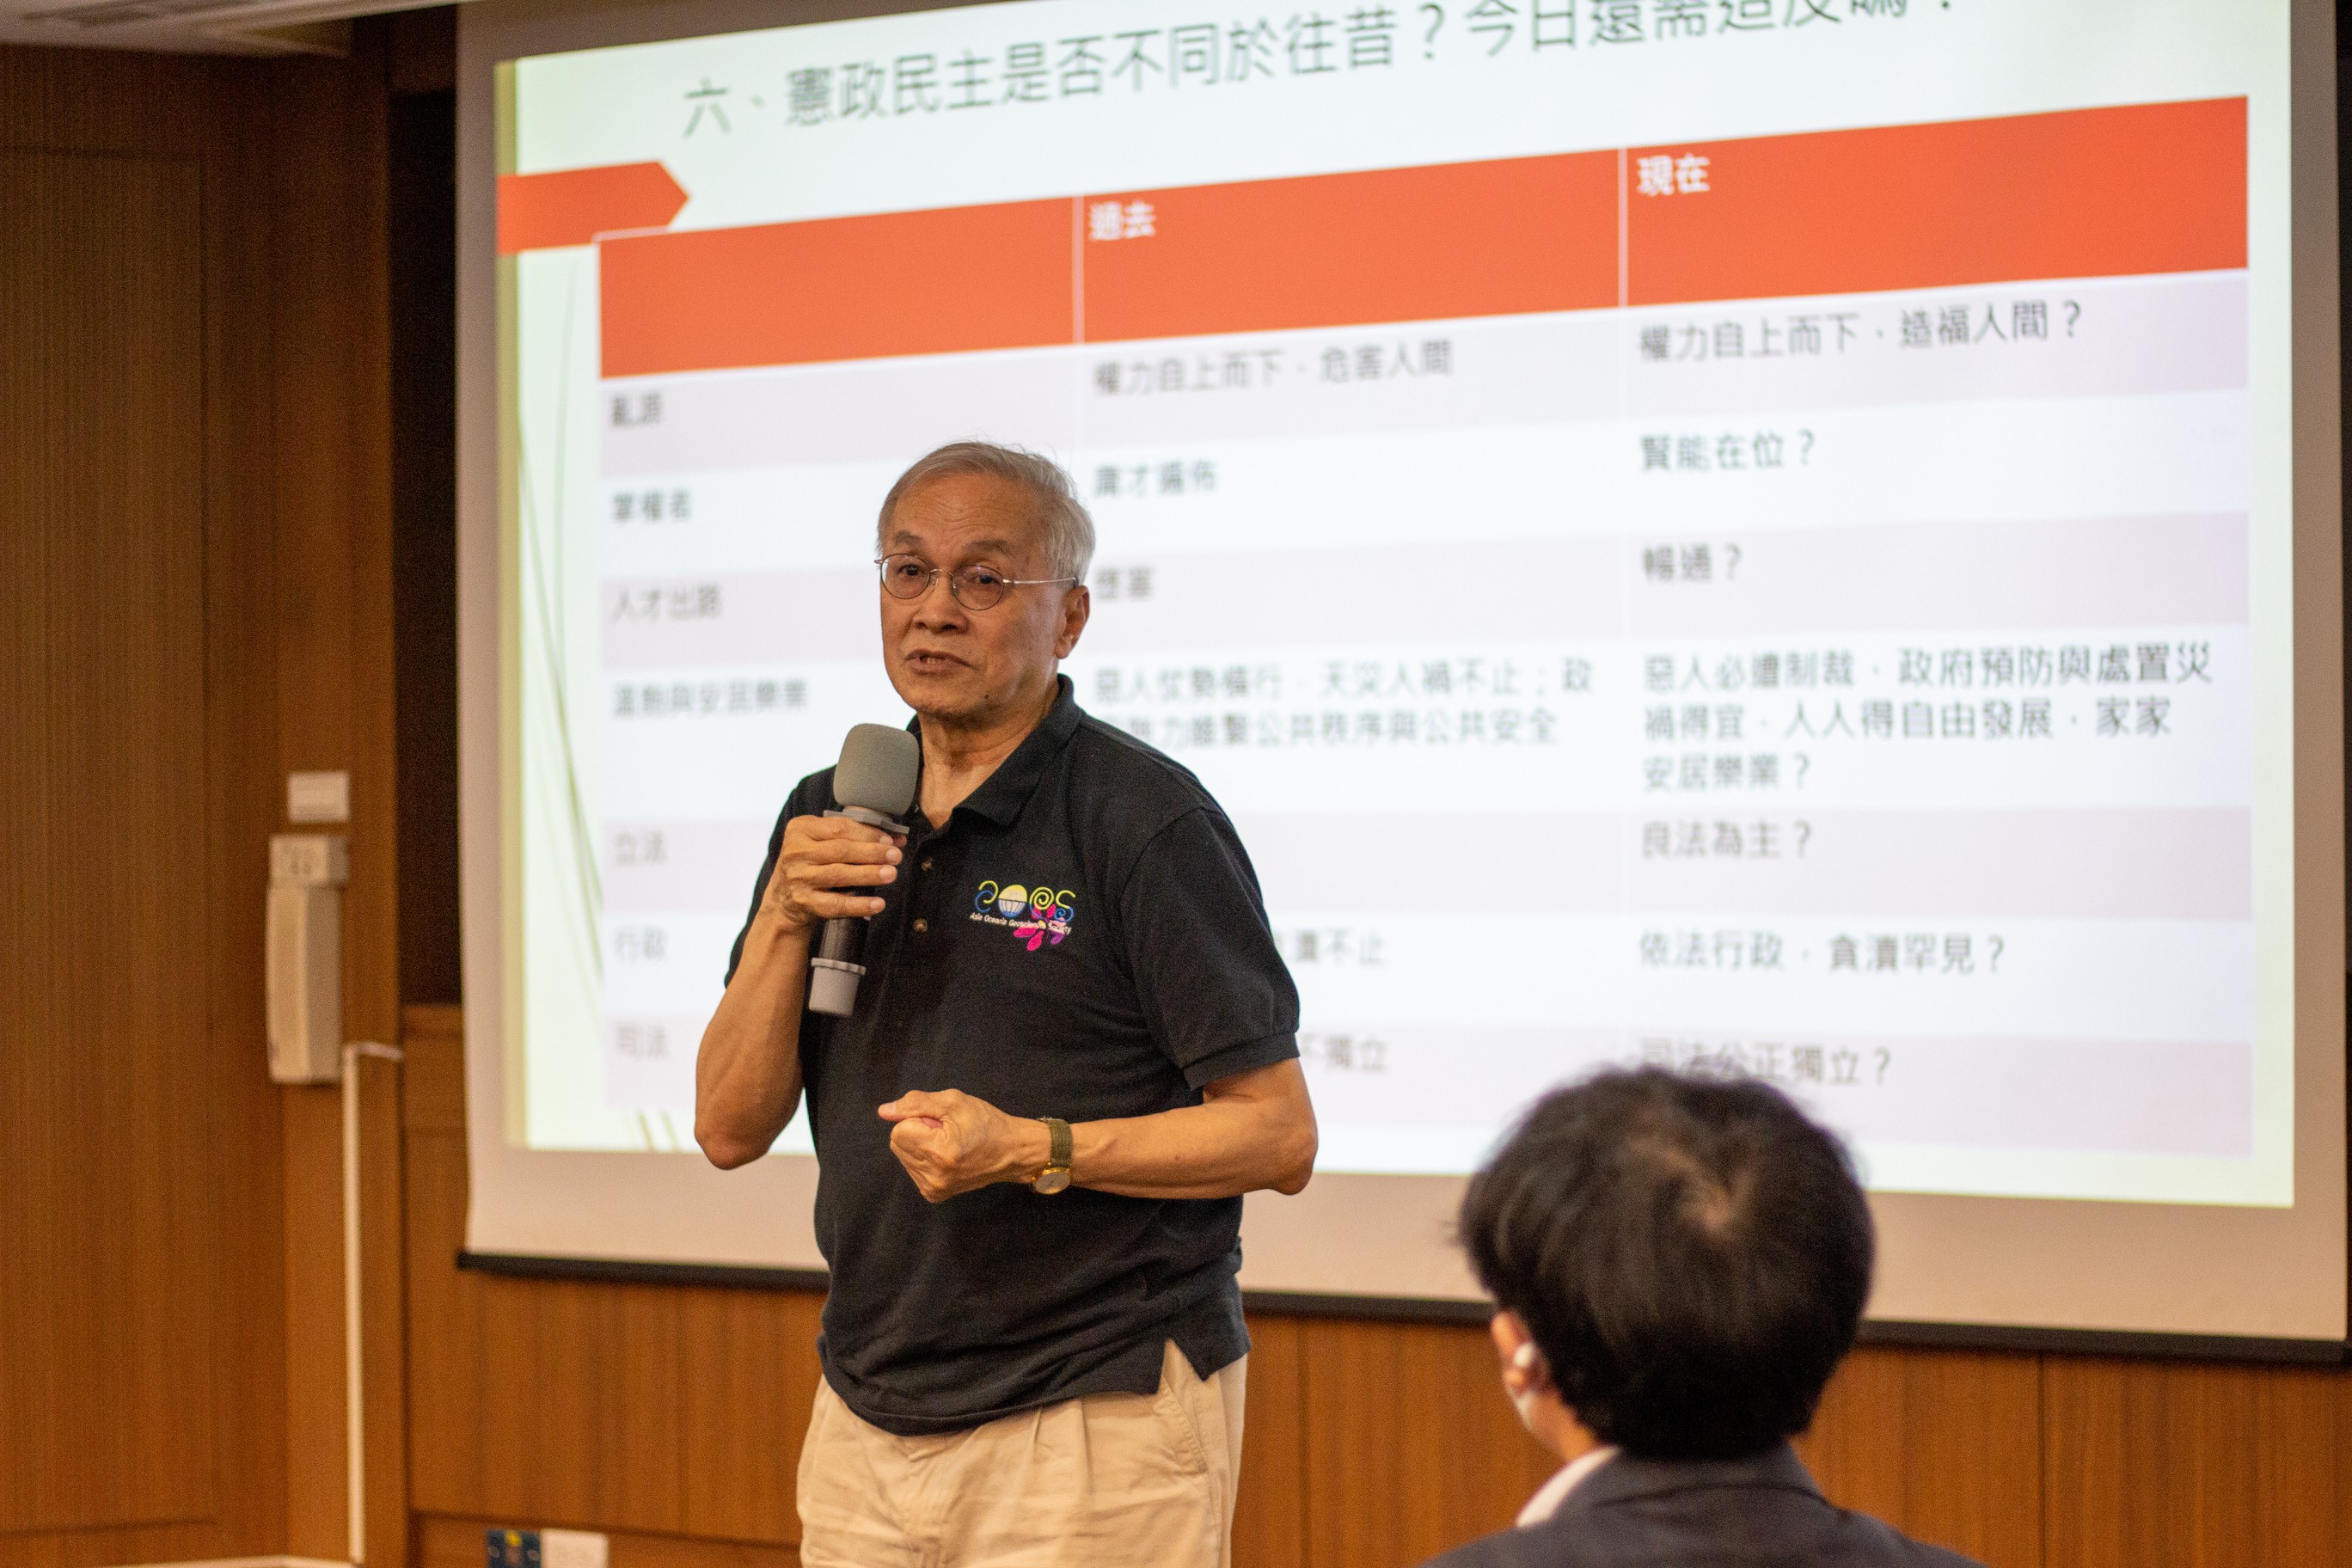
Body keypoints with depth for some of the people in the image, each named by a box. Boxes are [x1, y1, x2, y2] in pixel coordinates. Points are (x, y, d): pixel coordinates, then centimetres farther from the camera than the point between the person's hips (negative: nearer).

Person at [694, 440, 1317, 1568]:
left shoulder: (1145, 821, -8)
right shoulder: (832, 819, 10)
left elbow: (1278, 1136, -11)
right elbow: (729, 1130, 5)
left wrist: (1034, 1150, -21)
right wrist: (785, 918, -9)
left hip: (1092, 1423, -5)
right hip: (866, 1420, 5)